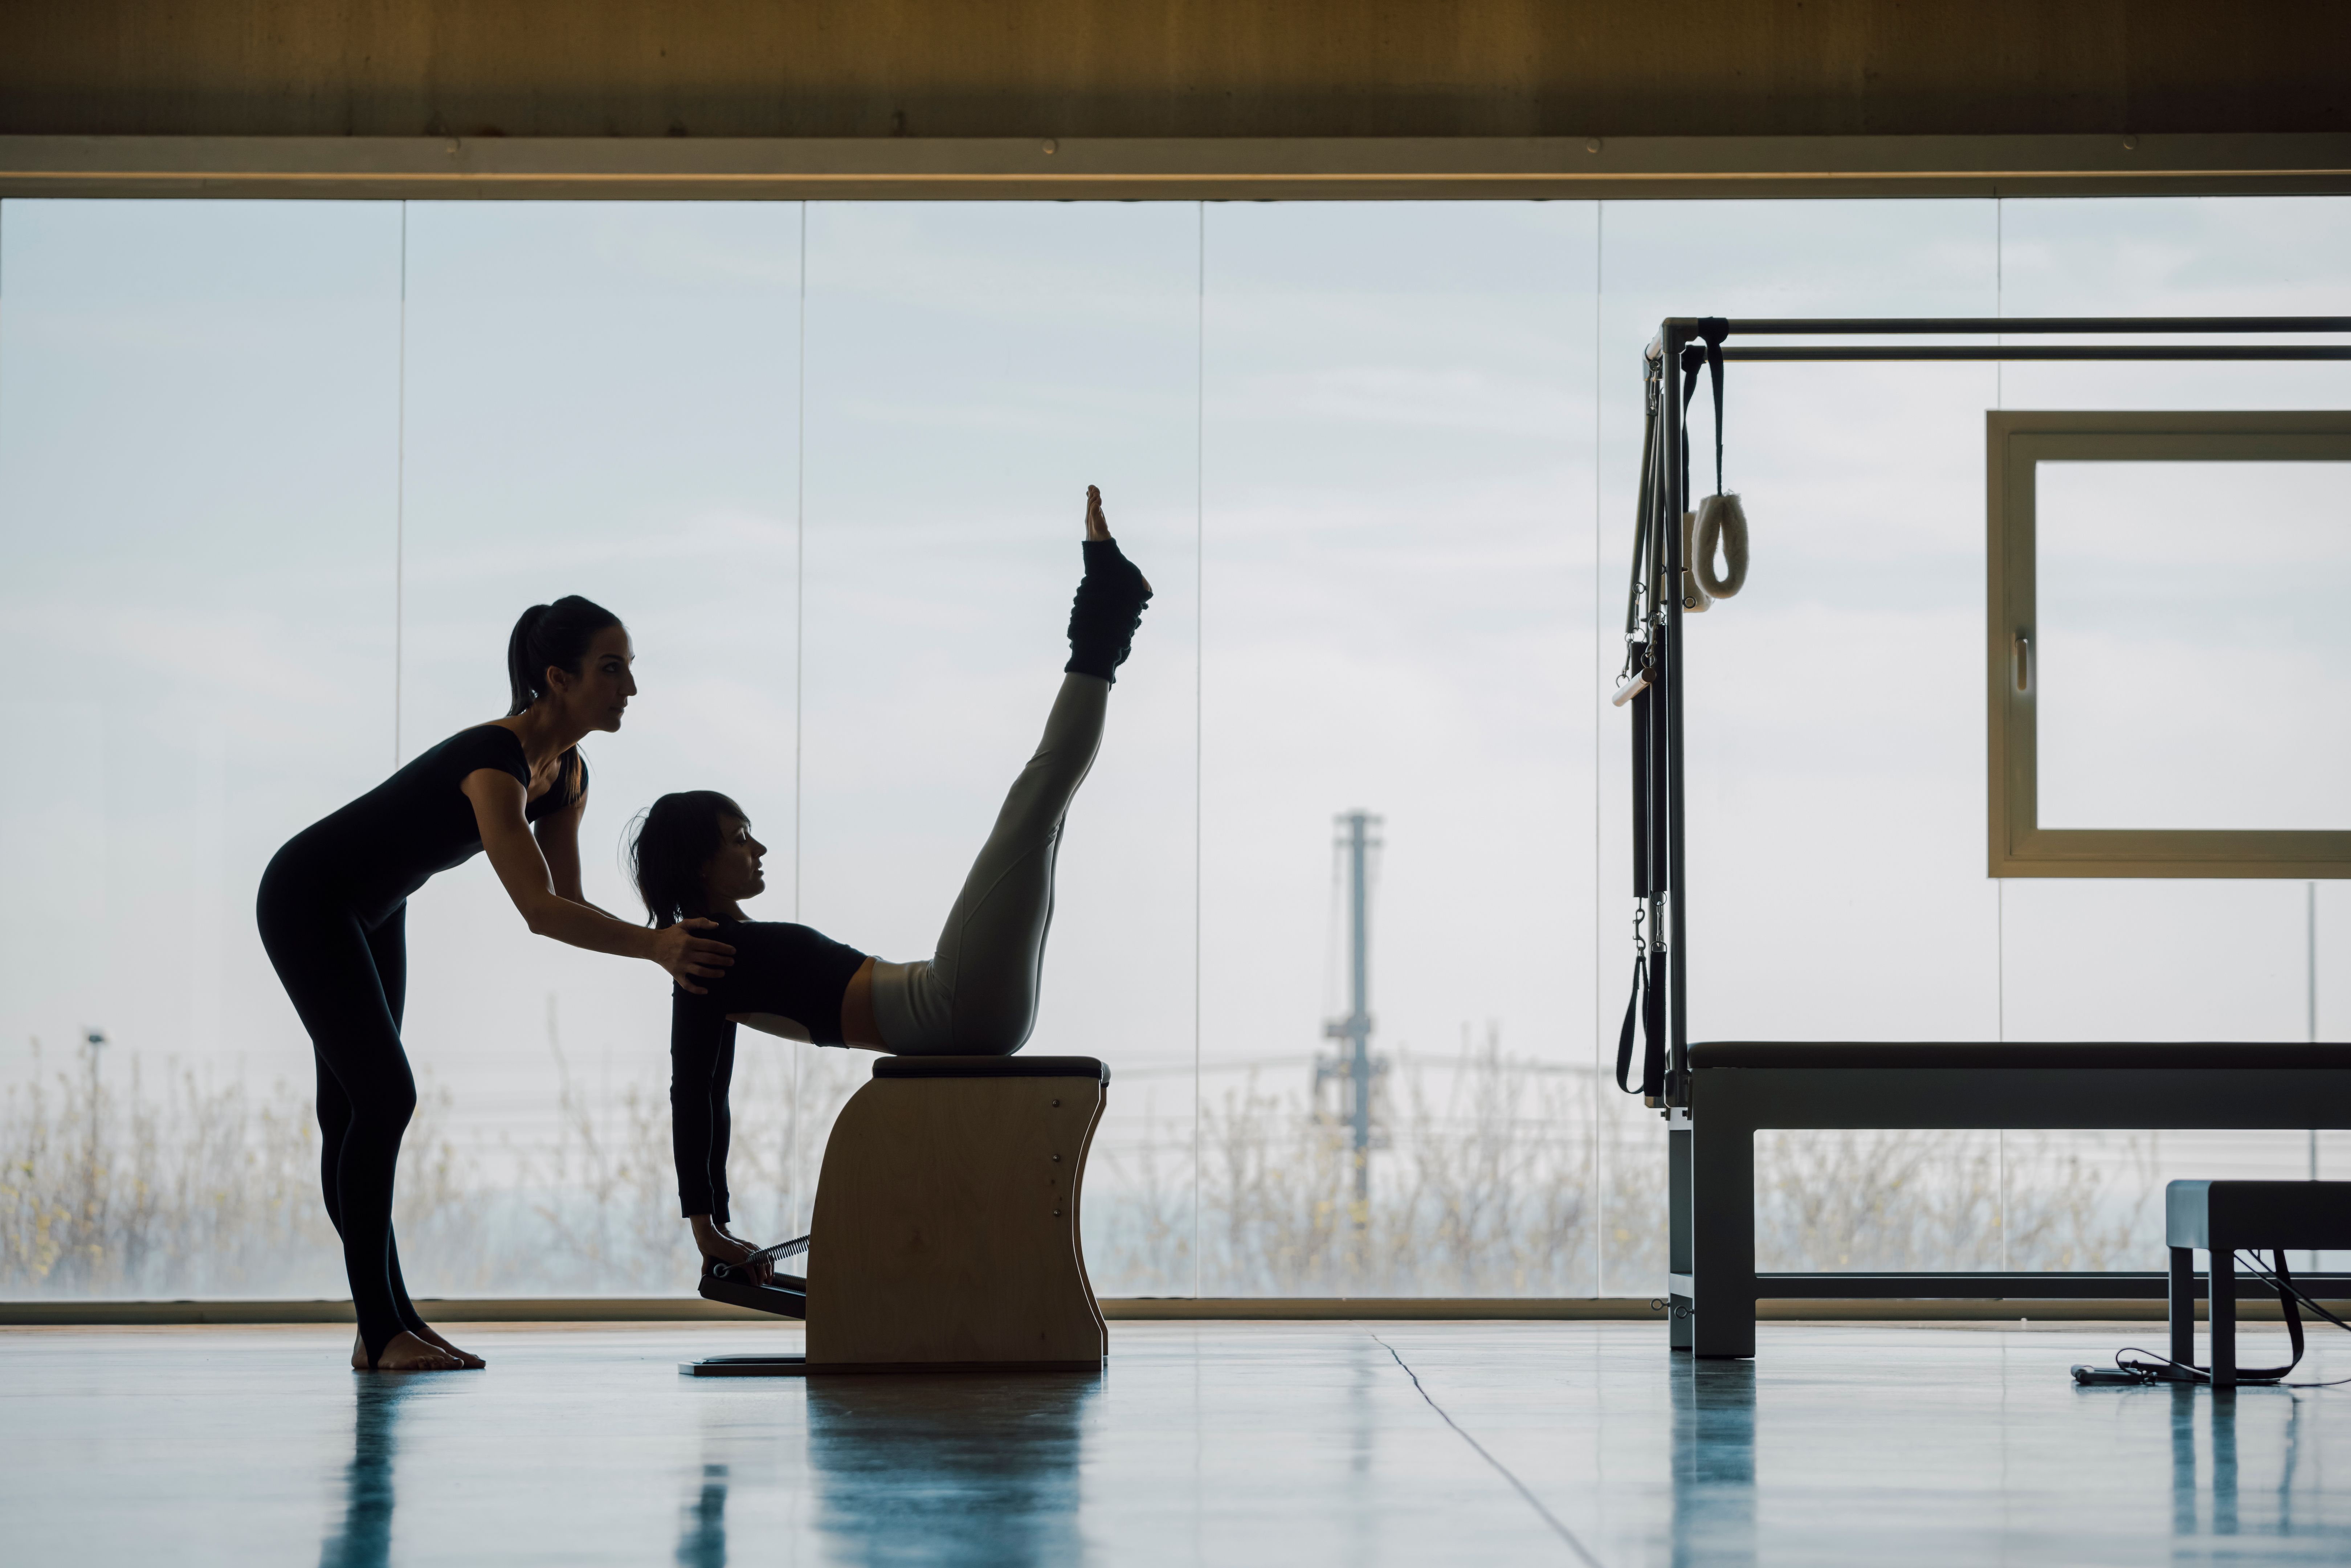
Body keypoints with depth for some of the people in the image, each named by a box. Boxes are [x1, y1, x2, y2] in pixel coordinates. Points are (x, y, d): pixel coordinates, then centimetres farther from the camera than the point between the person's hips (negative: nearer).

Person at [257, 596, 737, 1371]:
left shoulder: (566, 776, -4)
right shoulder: (493, 760, -32)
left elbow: (565, 904, -1)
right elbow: (540, 909, -41)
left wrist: (666, 944, -15)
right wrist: (654, 945, -49)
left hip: (372, 912, 9)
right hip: (308, 900, -9)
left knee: (355, 1108, 10)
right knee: (383, 1098, -14)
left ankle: (394, 1318, 10)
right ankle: (379, 1333, -11)